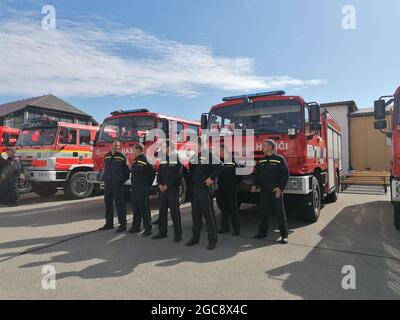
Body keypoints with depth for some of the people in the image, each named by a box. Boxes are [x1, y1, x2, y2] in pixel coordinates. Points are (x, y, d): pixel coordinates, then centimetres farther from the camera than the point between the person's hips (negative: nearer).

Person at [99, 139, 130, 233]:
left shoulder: (121, 156, -3)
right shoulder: (106, 156, 12)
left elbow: (126, 170, -2)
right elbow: (105, 169, 19)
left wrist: (123, 180, -4)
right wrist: (104, 178, 10)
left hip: (117, 183, -5)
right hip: (107, 183, 5)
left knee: (119, 204, -3)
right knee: (108, 203, 11)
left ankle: (123, 224, 4)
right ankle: (109, 223, 23)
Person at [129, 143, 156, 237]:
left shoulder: (145, 159, -12)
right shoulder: (136, 160, 16)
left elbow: (152, 172, -15)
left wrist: (148, 184, -8)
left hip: (142, 188, -9)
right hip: (134, 187, 9)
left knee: (144, 209, -5)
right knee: (135, 208, 15)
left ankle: (148, 229, 3)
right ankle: (136, 227, 26)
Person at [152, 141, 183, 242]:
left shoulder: (178, 160, -5)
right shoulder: (163, 159, 15)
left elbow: (177, 175, -13)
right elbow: (159, 173, 13)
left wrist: (167, 185, -15)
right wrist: (160, 184, -4)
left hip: (173, 189, -6)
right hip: (162, 189, 6)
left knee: (174, 211, -4)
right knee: (162, 211, 11)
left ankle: (177, 233, 4)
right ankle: (162, 232, 21)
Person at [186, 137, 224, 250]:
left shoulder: (208, 155, -10)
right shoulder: (192, 158, 13)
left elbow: (220, 166, -18)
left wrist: (212, 178, -18)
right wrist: (191, 182, 13)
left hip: (206, 188, -8)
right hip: (195, 189, 8)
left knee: (208, 213, -3)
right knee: (195, 213, 13)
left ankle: (212, 240, 9)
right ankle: (195, 237, 26)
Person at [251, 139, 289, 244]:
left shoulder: (280, 159, -4)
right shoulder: (261, 161, 12)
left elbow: (285, 174, -7)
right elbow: (258, 174, 17)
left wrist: (280, 187, -15)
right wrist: (255, 185, 3)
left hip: (276, 191, -5)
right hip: (264, 191, 5)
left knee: (280, 212, 0)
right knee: (264, 212, 10)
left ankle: (284, 235, 9)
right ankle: (262, 232, 21)